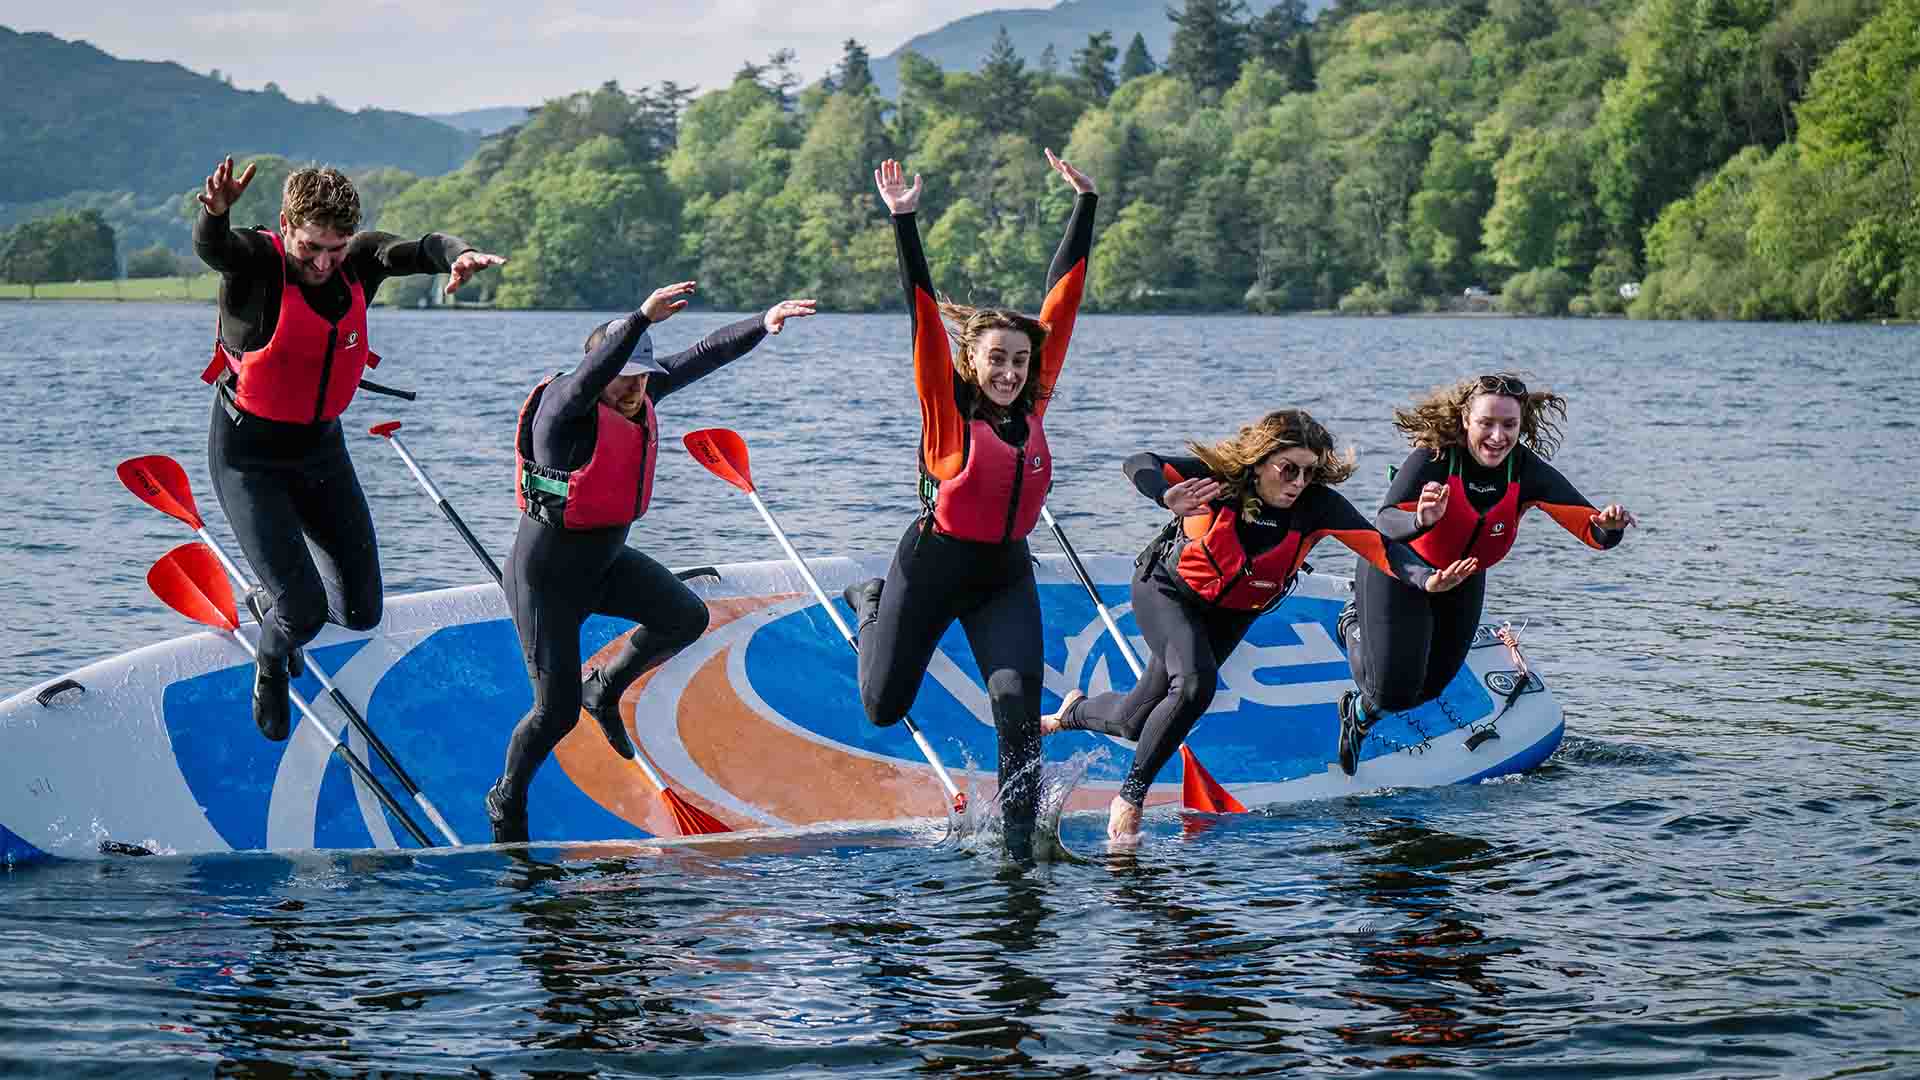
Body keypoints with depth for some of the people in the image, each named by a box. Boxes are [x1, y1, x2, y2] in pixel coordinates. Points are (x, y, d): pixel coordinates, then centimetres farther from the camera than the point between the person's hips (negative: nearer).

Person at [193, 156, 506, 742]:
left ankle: (272, 598, 40)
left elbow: (423, 248, -21)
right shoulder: (257, 261, -22)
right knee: (305, 611, -15)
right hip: (249, 457, -5)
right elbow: (211, 248, -43)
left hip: (322, 449, 6)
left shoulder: (358, 260, -8)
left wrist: (459, 254, -46)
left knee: (361, 611, 8)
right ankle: (271, 669, 21)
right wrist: (214, 211, -68)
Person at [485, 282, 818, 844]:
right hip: (547, 569, -7)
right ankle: (506, 803, 22)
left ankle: (605, 689, 13)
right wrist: (643, 318, -57)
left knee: (686, 616, -12)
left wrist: (761, 324, -15)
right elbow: (588, 377, -45)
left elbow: (702, 356, -2)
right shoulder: (562, 406, -23)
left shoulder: (638, 396, -2)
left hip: (605, 557, 7)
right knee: (557, 711, -4)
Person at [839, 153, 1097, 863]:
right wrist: (904, 222, -30)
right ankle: (871, 602, 41)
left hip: (1007, 573, 3)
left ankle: (1019, 843, -6)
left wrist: (1084, 204, 2)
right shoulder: (949, 409, -12)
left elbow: (1062, 297, 0)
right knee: (884, 706, 11)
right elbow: (925, 316, -21)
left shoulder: (1031, 403, -1)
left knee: (1019, 701, -15)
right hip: (934, 564, -3)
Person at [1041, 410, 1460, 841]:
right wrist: (1168, 497, -60)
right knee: (1196, 683, -31)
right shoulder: (1223, 478, -29)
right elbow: (1139, 464, -38)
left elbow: (1381, 547, -35)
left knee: (1135, 723, 8)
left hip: (1231, 614, 4)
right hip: (1167, 590, -4)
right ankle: (1130, 797, -13)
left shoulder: (1317, 505, -26)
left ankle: (1073, 712, 44)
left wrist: (1426, 579, -55)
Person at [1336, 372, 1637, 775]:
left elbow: (1595, 533, -29)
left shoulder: (1526, 471, -24)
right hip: (1398, 575, -5)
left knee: (1428, 688, 18)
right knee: (1394, 692, -9)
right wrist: (1421, 520, -65)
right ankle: (1356, 627, 24)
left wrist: (1610, 526, -52)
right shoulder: (1434, 456, -32)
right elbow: (1385, 523, -43)